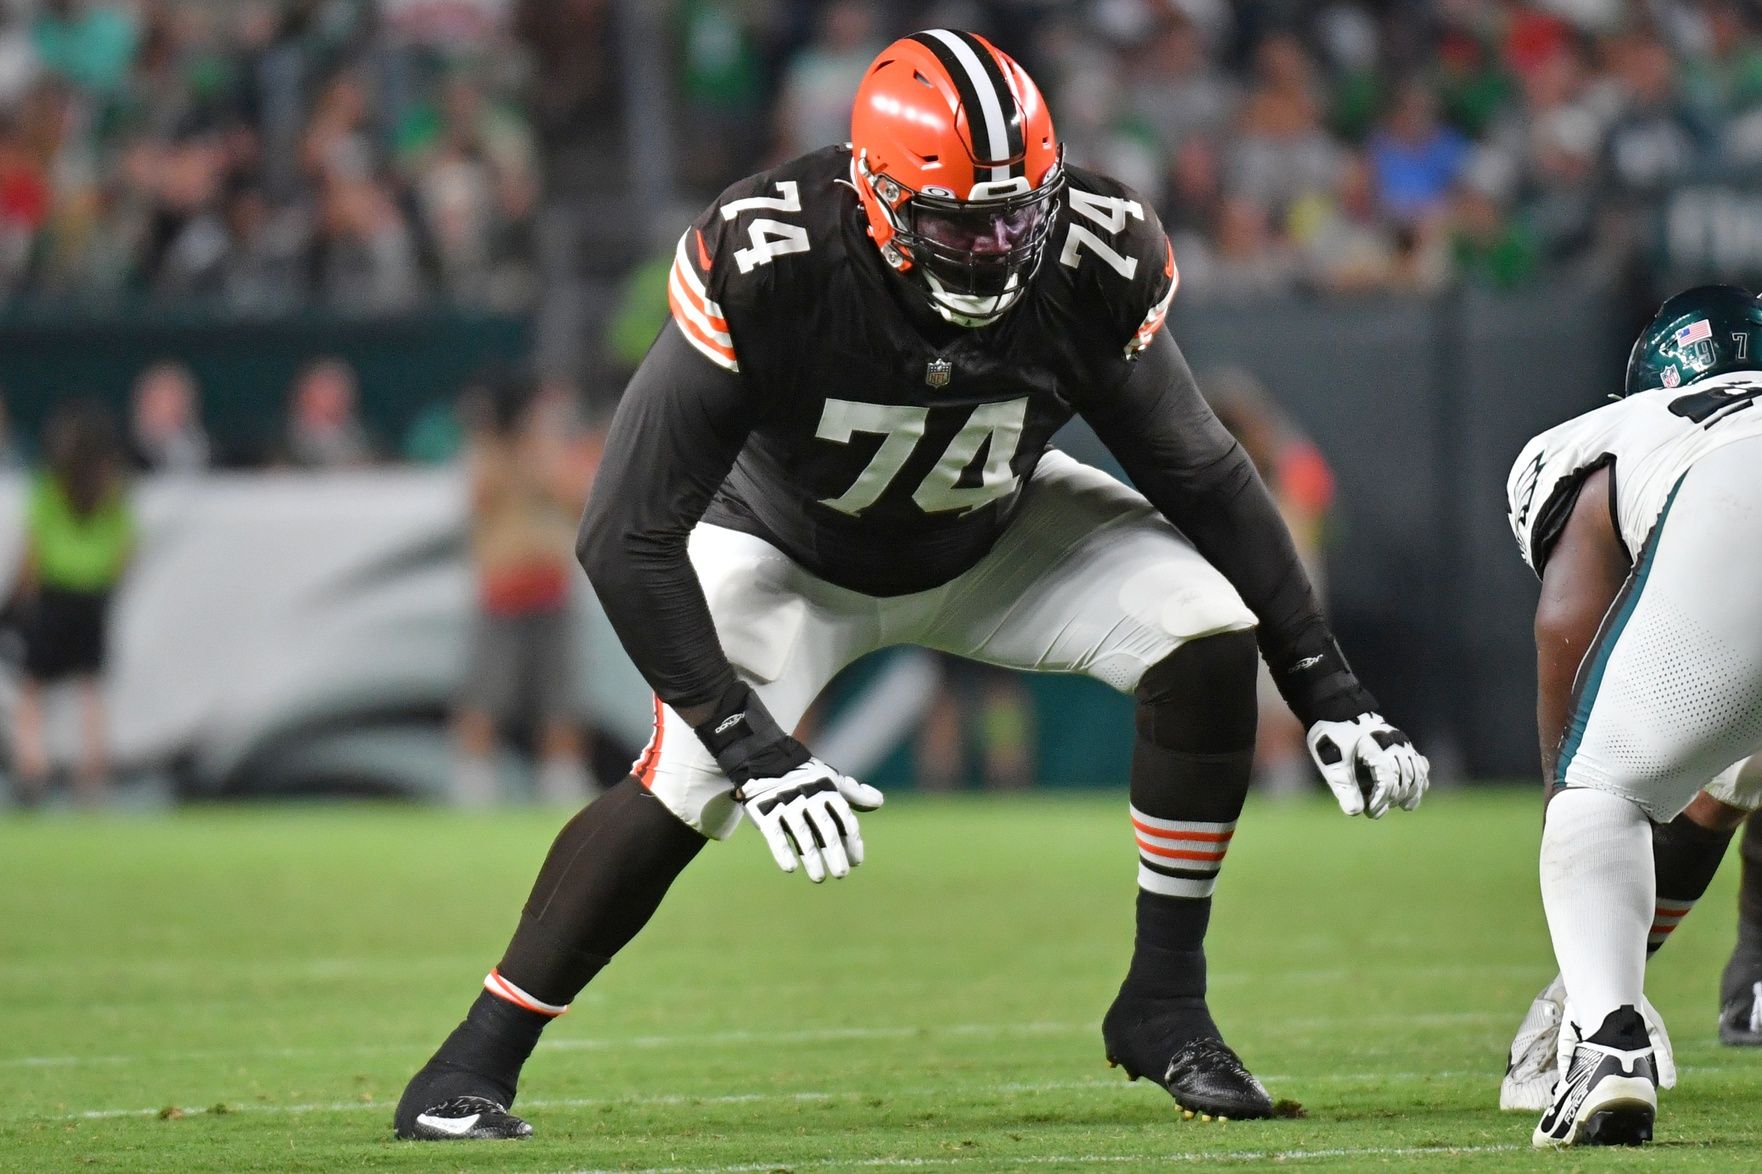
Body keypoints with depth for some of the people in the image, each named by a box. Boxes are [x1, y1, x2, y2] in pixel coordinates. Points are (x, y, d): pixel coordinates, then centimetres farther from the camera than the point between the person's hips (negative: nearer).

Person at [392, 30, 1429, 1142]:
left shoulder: (1092, 263, -28)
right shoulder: (763, 267, -38)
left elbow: (1204, 477, -13)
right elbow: (628, 538, -36)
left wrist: (1332, 696, -14)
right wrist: (755, 745, -41)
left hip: (991, 536, 3)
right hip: (787, 550, -3)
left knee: (1206, 636, -20)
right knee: (688, 780, -26)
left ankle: (1167, 1007, -5)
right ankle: (474, 1066, -7)